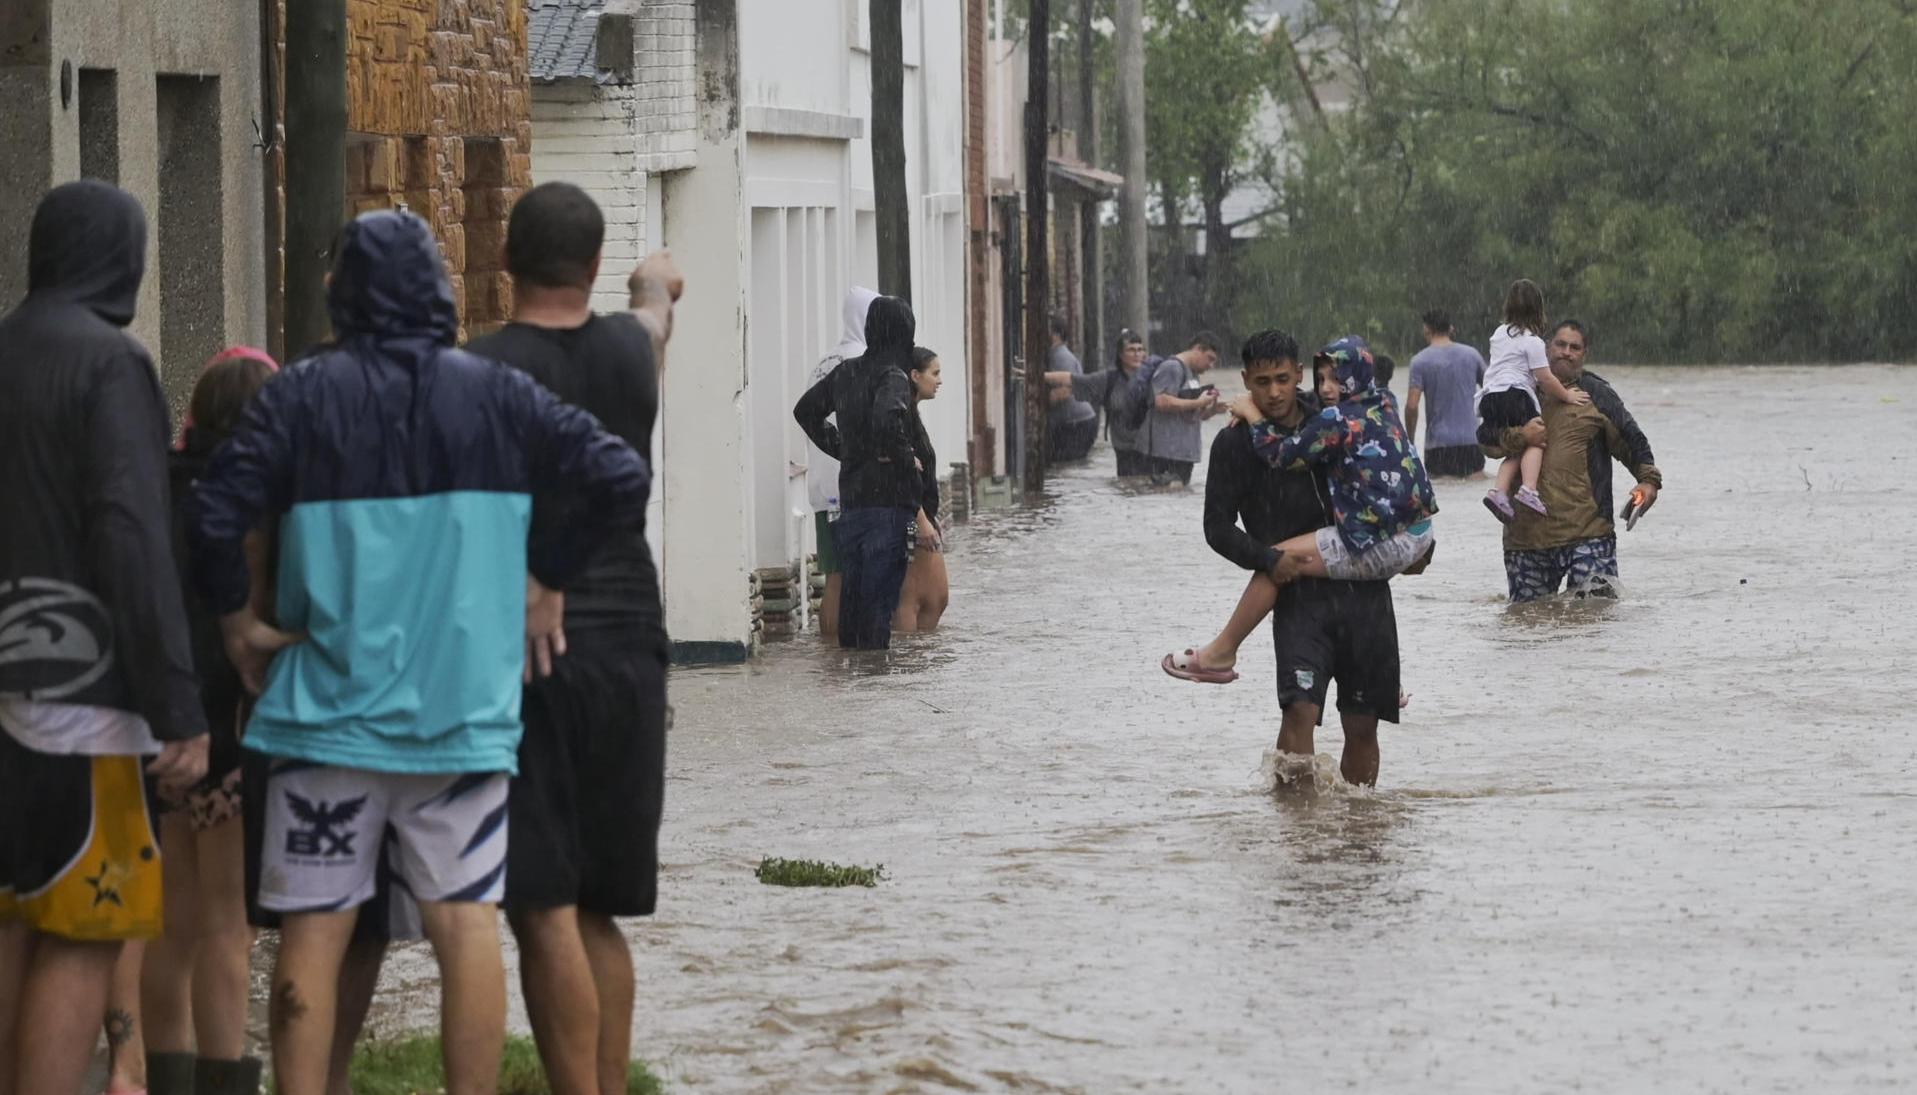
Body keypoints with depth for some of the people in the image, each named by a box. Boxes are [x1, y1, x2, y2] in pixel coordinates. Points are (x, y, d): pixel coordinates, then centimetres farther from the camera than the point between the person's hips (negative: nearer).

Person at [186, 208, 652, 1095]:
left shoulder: (303, 396, -3)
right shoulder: (498, 396, 2)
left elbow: (212, 517, -12)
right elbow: (621, 480, -4)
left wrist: (237, 621, 3)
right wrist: (545, 575, 6)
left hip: (330, 711, -1)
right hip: (464, 712, 1)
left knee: (314, 931, 4)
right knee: (466, 922, 4)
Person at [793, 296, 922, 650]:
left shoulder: (846, 372, 10)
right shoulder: (893, 376, -13)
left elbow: (806, 410, 23)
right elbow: (887, 421, -32)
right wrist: (905, 459, -16)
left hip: (850, 497, 7)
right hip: (888, 499, -7)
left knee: (852, 589, 13)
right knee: (880, 594, -5)